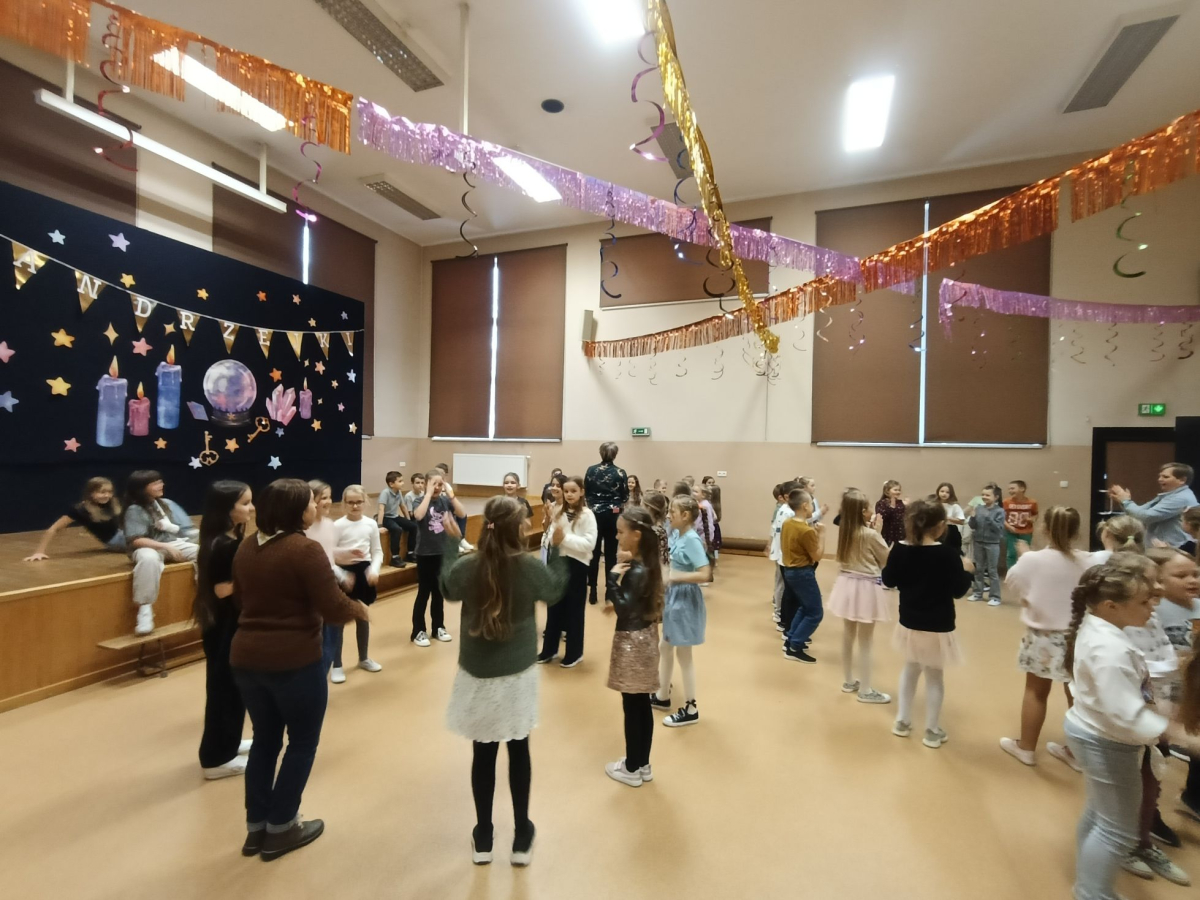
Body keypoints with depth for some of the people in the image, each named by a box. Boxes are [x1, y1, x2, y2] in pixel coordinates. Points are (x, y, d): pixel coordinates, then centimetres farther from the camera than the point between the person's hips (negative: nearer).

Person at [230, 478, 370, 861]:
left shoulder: (246, 547, 4)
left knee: (265, 740, 22)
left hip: (246, 657, 7)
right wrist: (359, 609, -2)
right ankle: (280, 829, 25)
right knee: (302, 742, 13)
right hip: (294, 660, -7)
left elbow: (241, 596, 19)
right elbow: (333, 609, -21)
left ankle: (256, 827, 33)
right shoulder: (305, 550, -20)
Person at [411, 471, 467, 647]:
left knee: (439, 591, 14)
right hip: (425, 553, -3)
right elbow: (418, 516, -32)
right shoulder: (421, 500, -9)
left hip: (442, 552, 3)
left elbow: (462, 514, -16)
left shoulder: (445, 500, -1)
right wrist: (429, 493, -26)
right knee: (423, 592, 4)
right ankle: (418, 631, 17)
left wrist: (451, 494, -20)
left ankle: (438, 627, 28)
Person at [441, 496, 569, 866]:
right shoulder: (531, 567, -19)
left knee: (483, 754, 16)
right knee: (519, 752, 17)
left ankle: (483, 839, 34)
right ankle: (522, 838, 33)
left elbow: (447, 590, 8)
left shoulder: (465, 567, -15)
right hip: (518, 675, -1)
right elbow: (554, 594, 3)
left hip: (477, 675, 1)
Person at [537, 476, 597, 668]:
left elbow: (589, 544, -19)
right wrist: (554, 538, -16)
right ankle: (549, 650, 31)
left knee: (574, 611, 8)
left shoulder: (587, 515, -11)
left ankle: (574, 653, 24)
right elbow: (551, 539, 7)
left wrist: (565, 538, -23)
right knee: (554, 608, 16)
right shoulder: (559, 513, 6)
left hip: (576, 565, -5)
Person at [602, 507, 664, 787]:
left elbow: (624, 609, -26)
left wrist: (614, 577, -26)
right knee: (642, 705, 19)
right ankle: (642, 764, 33)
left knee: (632, 707, 7)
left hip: (632, 641, -9)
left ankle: (632, 769, 24)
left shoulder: (637, 571, -25)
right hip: (644, 636, 9)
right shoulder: (645, 564, 2)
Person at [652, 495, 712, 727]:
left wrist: (674, 577, -24)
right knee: (664, 648, 20)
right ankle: (662, 696, 38)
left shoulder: (692, 539, -23)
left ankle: (691, 709, 22)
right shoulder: (677, 534, 2)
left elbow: (704, 575, -28)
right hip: (673, 596, 9)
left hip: (685, 599, -9)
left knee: (683, 653, 5)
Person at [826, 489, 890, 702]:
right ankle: (865, 690, 17)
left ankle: (848, 681, 32)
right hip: (865, 588, -7)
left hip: (846, 584, 7)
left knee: (848, 636, 17)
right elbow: (886, 559, -6)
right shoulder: (870, 534, -19)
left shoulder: (843, 531, -1)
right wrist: (878, 531, -4)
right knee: (865, 642, 5)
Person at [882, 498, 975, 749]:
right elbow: (959, 590, -12)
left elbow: (889, 580, 1)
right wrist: (966, 570, 4)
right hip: (937, 627, -3)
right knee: (935, 676, 14)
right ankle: (932, 731, 24)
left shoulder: (900, 549, -8)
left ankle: (902, 721, 29)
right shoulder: (948, 554, -19)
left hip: (909, 623, 4)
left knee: (910, 668, 23)